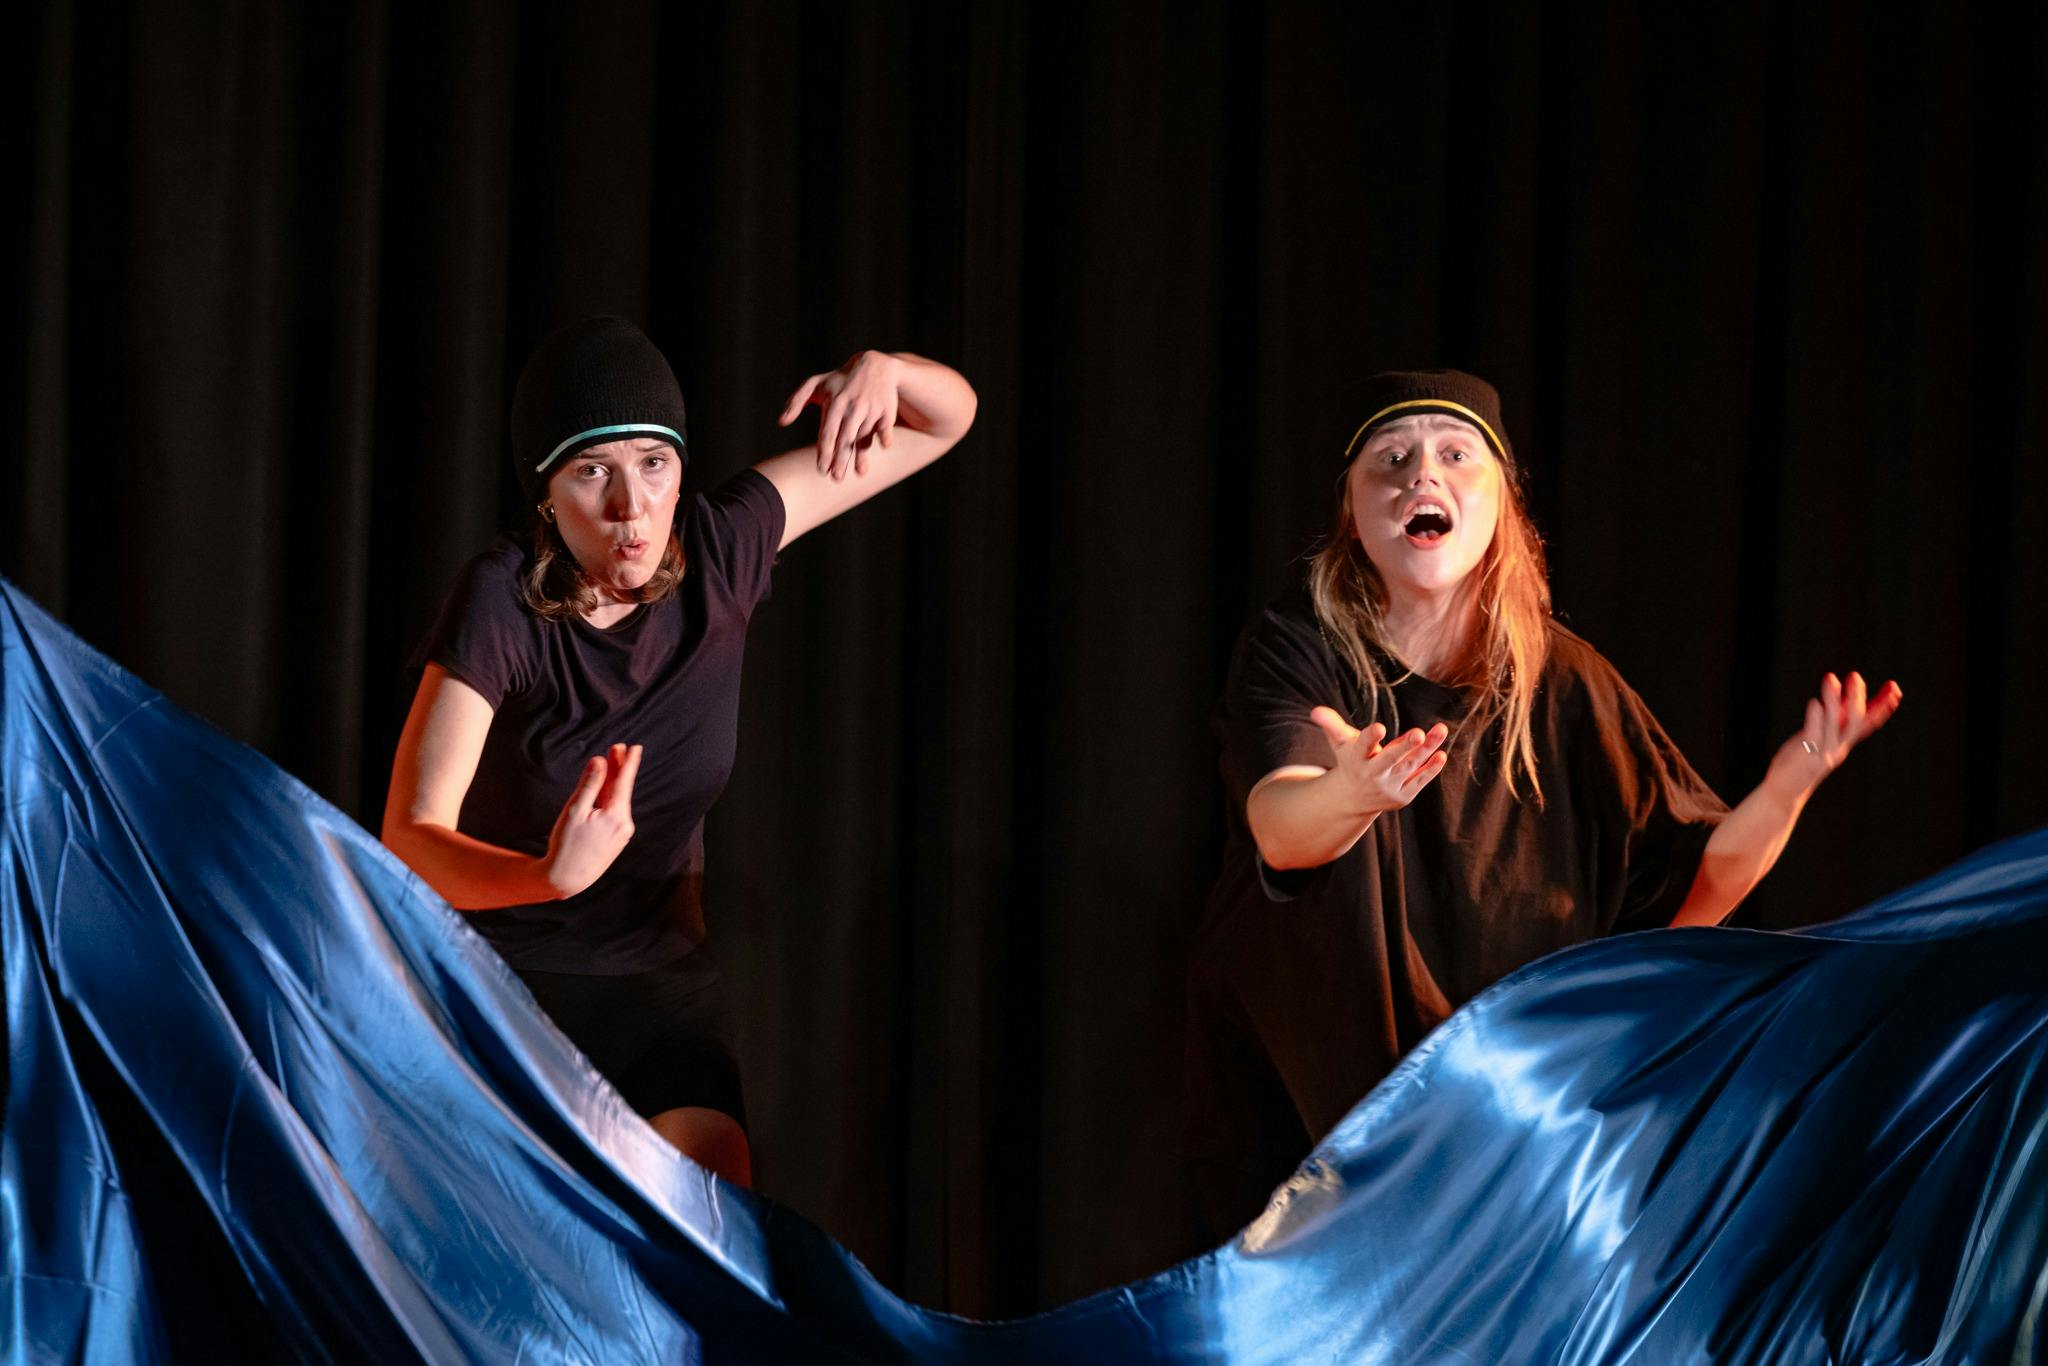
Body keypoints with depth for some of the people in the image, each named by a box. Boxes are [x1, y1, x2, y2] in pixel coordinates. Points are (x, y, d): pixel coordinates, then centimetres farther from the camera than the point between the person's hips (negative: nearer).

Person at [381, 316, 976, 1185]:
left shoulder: (717, 555, -8)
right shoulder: (505, 600, -18)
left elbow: (946, 418, 0)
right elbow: (410, 837, -26)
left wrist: (881, 370, -23)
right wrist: (547, 877, -45)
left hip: (656, 980, 3)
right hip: (493, 974, -3)